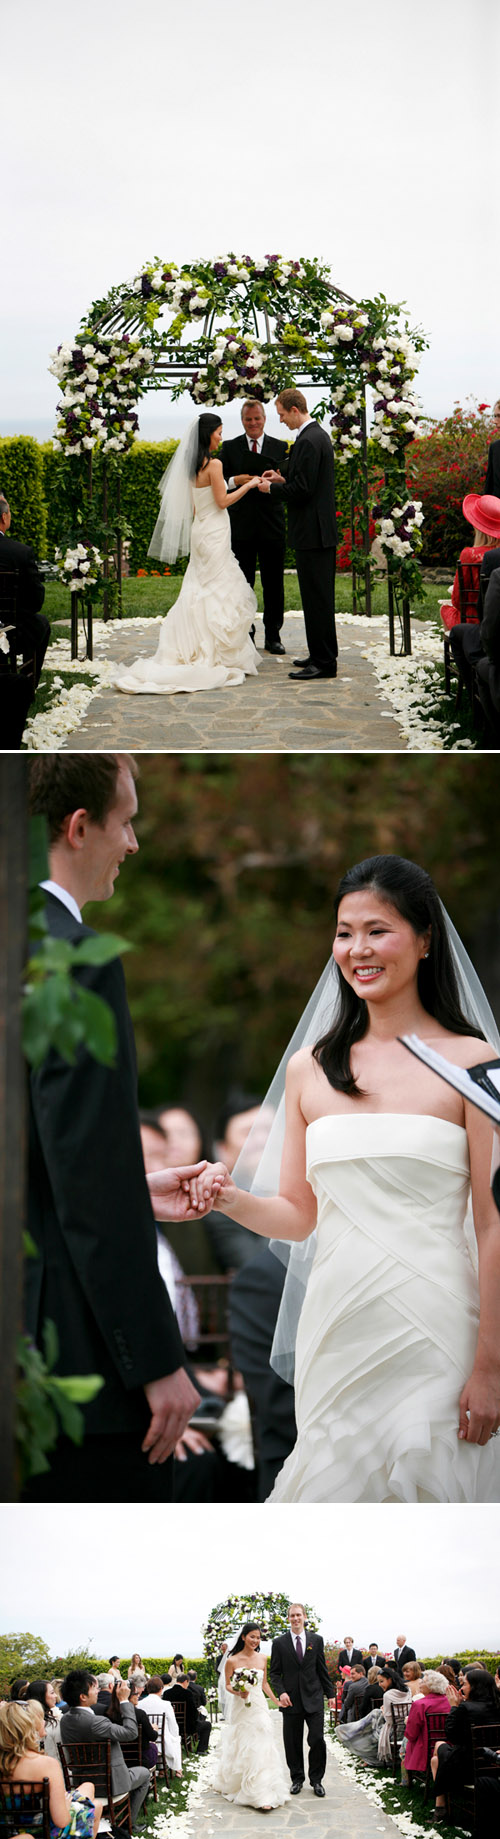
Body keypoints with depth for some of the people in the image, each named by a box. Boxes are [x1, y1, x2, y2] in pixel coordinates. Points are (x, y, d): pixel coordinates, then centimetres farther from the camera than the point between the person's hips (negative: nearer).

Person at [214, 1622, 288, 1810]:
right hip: (239, 1710, -2)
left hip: (258, 1708, 2)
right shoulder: (233, 1661, -5)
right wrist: (238, 1692, -17)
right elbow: (227, 1685, 2)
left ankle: (263, 1796, 1)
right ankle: (231, 1785, 19)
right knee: (238, 1750, 3)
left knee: (260, 1750, -4)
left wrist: (276, 1700, 10)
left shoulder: (262, 1659, 5)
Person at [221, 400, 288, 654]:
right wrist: (236, 480, -16)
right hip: (241, 526, 0)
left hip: (272, 526, 0)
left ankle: (273, 637, 10)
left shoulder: (279, 448, 9)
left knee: (274, 585, 3)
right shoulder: (229, 447, 8)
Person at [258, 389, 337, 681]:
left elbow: (302, 490, -21)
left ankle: (324, 662, -5)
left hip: (313, 533, -11)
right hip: (324, 530, 11)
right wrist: (283, 480, 14)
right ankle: (322, 654, 24)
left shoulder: (308, 442, -18)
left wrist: (272, 488, -6)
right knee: (320, 597, 16)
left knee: (317, 598, -7)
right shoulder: (319, 434, 14)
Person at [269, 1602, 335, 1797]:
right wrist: (281, 1692, -11)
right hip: (291, 1700, 0)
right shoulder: (279, 1643, 3)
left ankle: (316, 1780, 8)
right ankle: (297, 1779, 17)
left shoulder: (316, 1640, 6)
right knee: (293, 1743, 4)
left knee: (317, 1740, -4)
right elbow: (274, 1672, 3)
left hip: (313, 1698, 0)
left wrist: (330, 1694, 8)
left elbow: (322, 1670, 10)